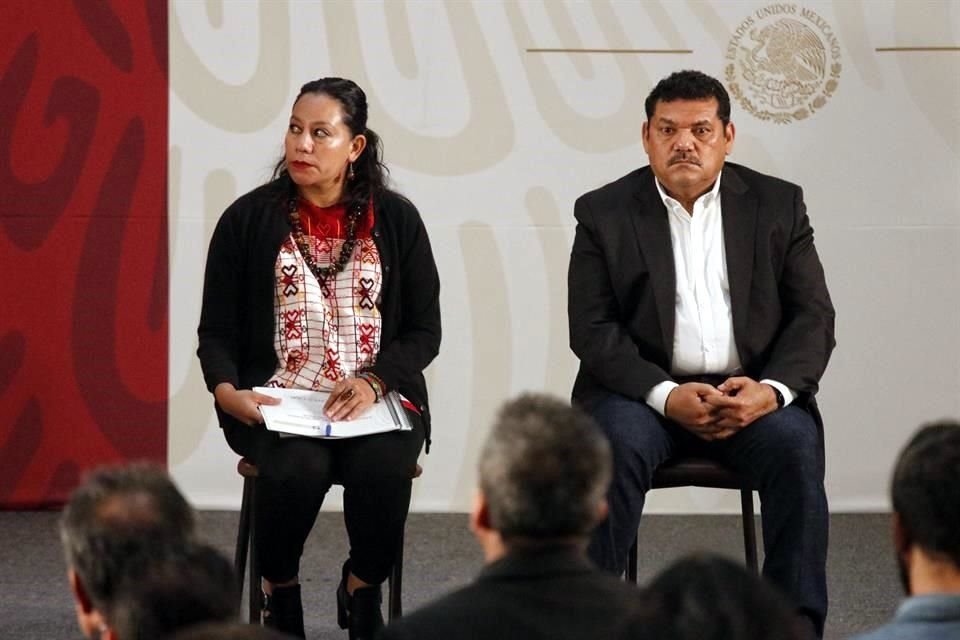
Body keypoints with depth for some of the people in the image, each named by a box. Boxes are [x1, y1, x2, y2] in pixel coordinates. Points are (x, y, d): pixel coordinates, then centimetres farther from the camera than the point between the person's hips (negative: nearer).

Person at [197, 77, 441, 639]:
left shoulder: (397, 220, 6)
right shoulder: (248, 219, 5)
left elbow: (425, 331, 7)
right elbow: (217, 331, 6)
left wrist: (374, 381, -12)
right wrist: (226, 390, -15)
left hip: (375, 398, 1)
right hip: (276, 401, -1)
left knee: (383, 468, -32)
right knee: (299, 468, -33)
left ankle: (363, 593, -1)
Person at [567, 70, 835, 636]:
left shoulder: (778, 205, 9)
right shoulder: (604, 213, 5)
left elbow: (813, 316, 5)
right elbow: (591, 329, -3)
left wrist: (772, 389, -15)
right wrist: (667, 395, -18)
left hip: (753, 393, 1)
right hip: (644, 392, -1)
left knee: (795, 447, -29)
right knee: (616, 448, -32)